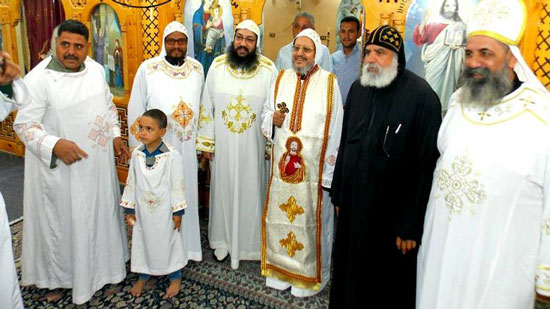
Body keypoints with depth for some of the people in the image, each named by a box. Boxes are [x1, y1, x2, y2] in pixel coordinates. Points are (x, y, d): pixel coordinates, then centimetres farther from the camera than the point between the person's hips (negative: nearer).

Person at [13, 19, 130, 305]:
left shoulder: (96, 69, 1)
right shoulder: (38, 78, -17)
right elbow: (24, 124, -15)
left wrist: (115, 136, 6)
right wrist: (54, 145, -29)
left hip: (97, 164, 6)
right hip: (61, 168, -5)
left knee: (98, 214, 19)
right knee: (61, 221, 10)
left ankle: (99, 264, 42)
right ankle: (57, 275, 33)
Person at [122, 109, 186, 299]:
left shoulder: (172, 156, -18)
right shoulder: (137, 154, -4)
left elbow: (178, 185, -12)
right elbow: (131, 182, 4)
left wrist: (177, 211, -10)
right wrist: (129, 209, 5)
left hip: (164, 210, -4)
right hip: (142, 209, 4)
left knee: (168, 241, 11)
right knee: (142, 241, 17)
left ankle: (175, 276, 30)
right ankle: (143, 275, 39)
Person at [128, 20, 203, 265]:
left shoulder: (197, 69, 4)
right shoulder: (147, 69, -6)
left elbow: (201, 109, 10)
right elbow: (136, 112, -2)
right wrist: (138, 150, -3)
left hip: (187, 148, 3)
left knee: (186, 197, 14)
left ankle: (186, 247, 31)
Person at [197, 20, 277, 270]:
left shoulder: (268, 69, -7)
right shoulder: (217, 66, -4)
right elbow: (207, 105, 0)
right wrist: (206, 142, 1)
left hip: (253, 146, -1)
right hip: (223, 144, 1)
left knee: (251, 191, 10)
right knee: (223, 189, 13)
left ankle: (251, 242, 30)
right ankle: (223, 240, 32)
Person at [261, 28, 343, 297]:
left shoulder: (329, 82, -5)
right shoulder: (281, 79, 7)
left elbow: (335, 130, -6)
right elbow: (266, 113, 15)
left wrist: (330, 173, -9)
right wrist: (273, 119, -10)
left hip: (314, 168, -3)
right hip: (283, 165, 4)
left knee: (311, 222, 6)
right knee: (279, 218, 12)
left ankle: (309, 275, 27)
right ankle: (281, 270, 32)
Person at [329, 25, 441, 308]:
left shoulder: (421, 96, -15)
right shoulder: (358, 89, 5)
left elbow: (426, 166, -16)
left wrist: (411, 226, -14)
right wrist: (338, 194, 13)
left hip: (391, 214, -5)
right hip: (352, 206, 6)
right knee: (349, 276, 20)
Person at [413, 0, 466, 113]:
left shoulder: (461, 26, 9)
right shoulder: (434, 25, 7)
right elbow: (418, 39, -5)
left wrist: (458, 46, -12)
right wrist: (425, 20, -12)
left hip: (452, 66, 1)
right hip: (435, 65, 0)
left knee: (447, 91, 0)